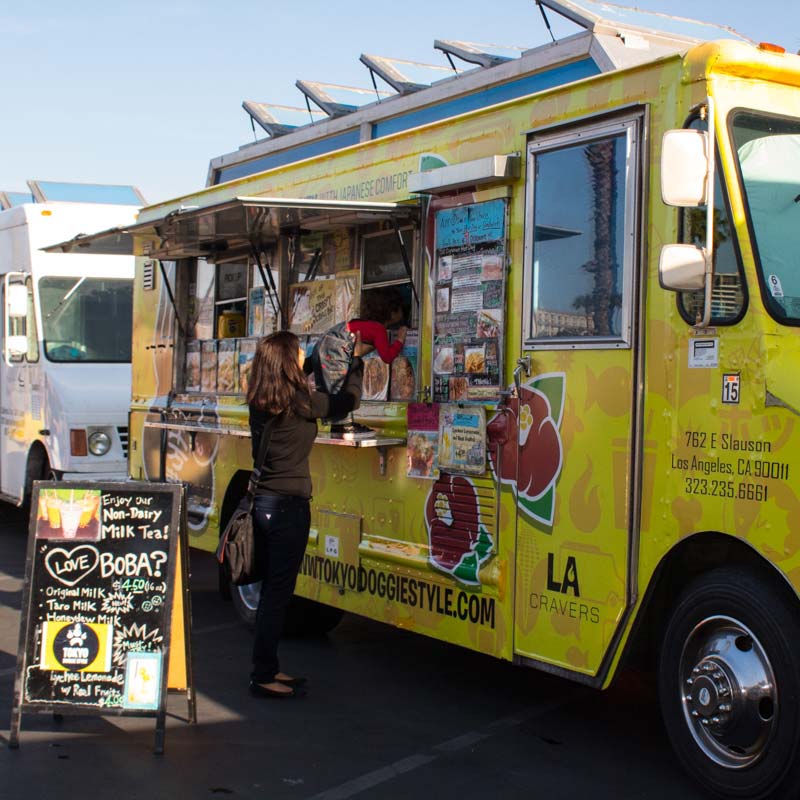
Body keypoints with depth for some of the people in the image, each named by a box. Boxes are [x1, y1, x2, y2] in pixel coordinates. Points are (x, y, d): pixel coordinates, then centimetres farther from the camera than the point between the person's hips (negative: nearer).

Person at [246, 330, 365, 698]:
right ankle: (263, 677, 3)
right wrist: (356, 358, 14)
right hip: (288, 506, -8)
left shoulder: (259, 402, 7)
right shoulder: (299, 401, -15)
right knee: (278, 591, -2)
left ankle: (267, 669, 25)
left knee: (272, 588, 16)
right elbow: (348, 400, -1)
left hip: (262, 501, 8)